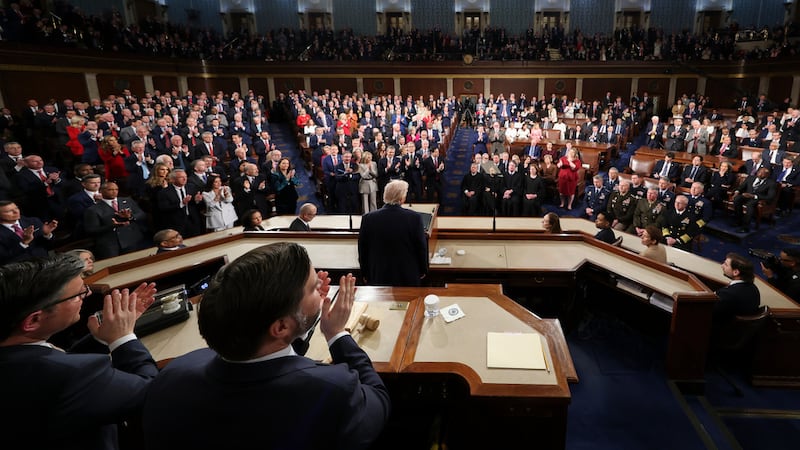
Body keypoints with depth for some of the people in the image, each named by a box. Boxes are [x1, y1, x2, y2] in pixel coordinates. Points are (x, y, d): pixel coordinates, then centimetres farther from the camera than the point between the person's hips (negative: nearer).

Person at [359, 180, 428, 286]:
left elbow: (363, 249, -1)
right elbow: (421, 247, -7)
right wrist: (423, 271, 9)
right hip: (408, 277, -1)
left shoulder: (368, 218, -11)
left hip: (378, 278, 1)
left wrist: (365, 274, 13)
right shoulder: (414, 218, -16)